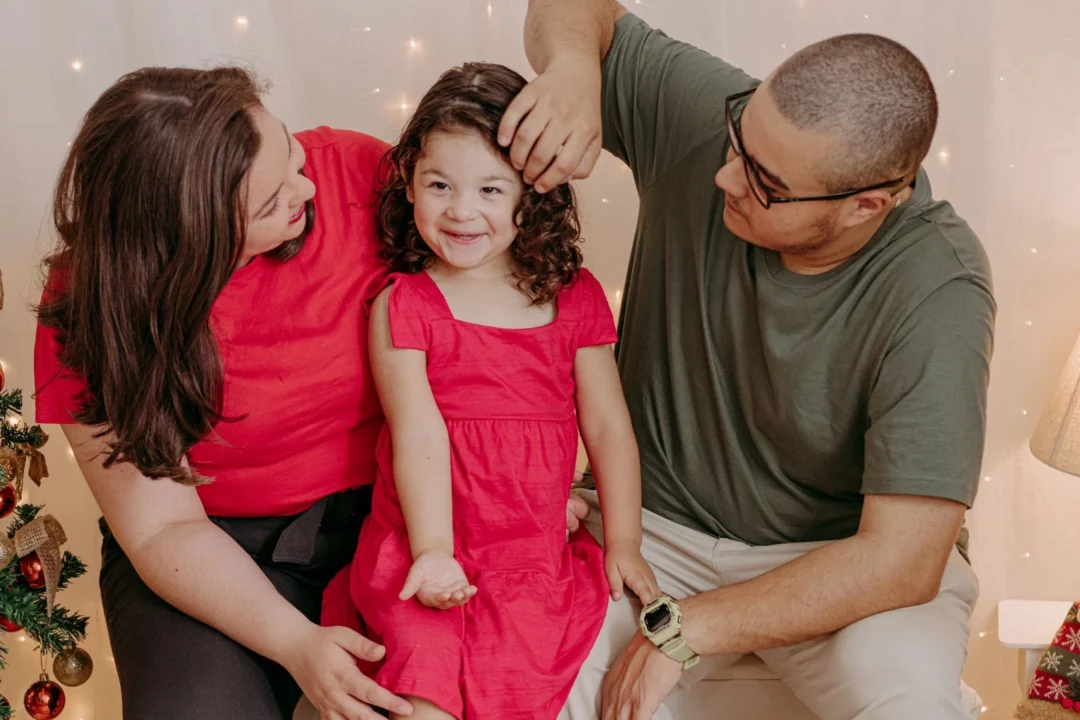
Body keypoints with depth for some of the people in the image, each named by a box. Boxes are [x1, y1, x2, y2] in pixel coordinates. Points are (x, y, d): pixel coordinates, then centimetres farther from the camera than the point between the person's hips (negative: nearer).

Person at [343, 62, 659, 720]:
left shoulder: (575, 298, 6)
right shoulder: (401, 304, 0)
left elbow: (608, 426, 8)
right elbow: (419, 432, -10)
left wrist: (623, 545, 6)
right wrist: (432, 549, -18)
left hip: (535, 549, 2)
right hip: (422, 548, -1)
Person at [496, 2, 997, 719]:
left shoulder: (936, 290, -25)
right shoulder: (704, 113, -15)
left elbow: (900, 562, -26)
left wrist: (678, 631, -23)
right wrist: (572, 68, -24)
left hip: (841, 559, -1)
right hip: (656, 528, 2)